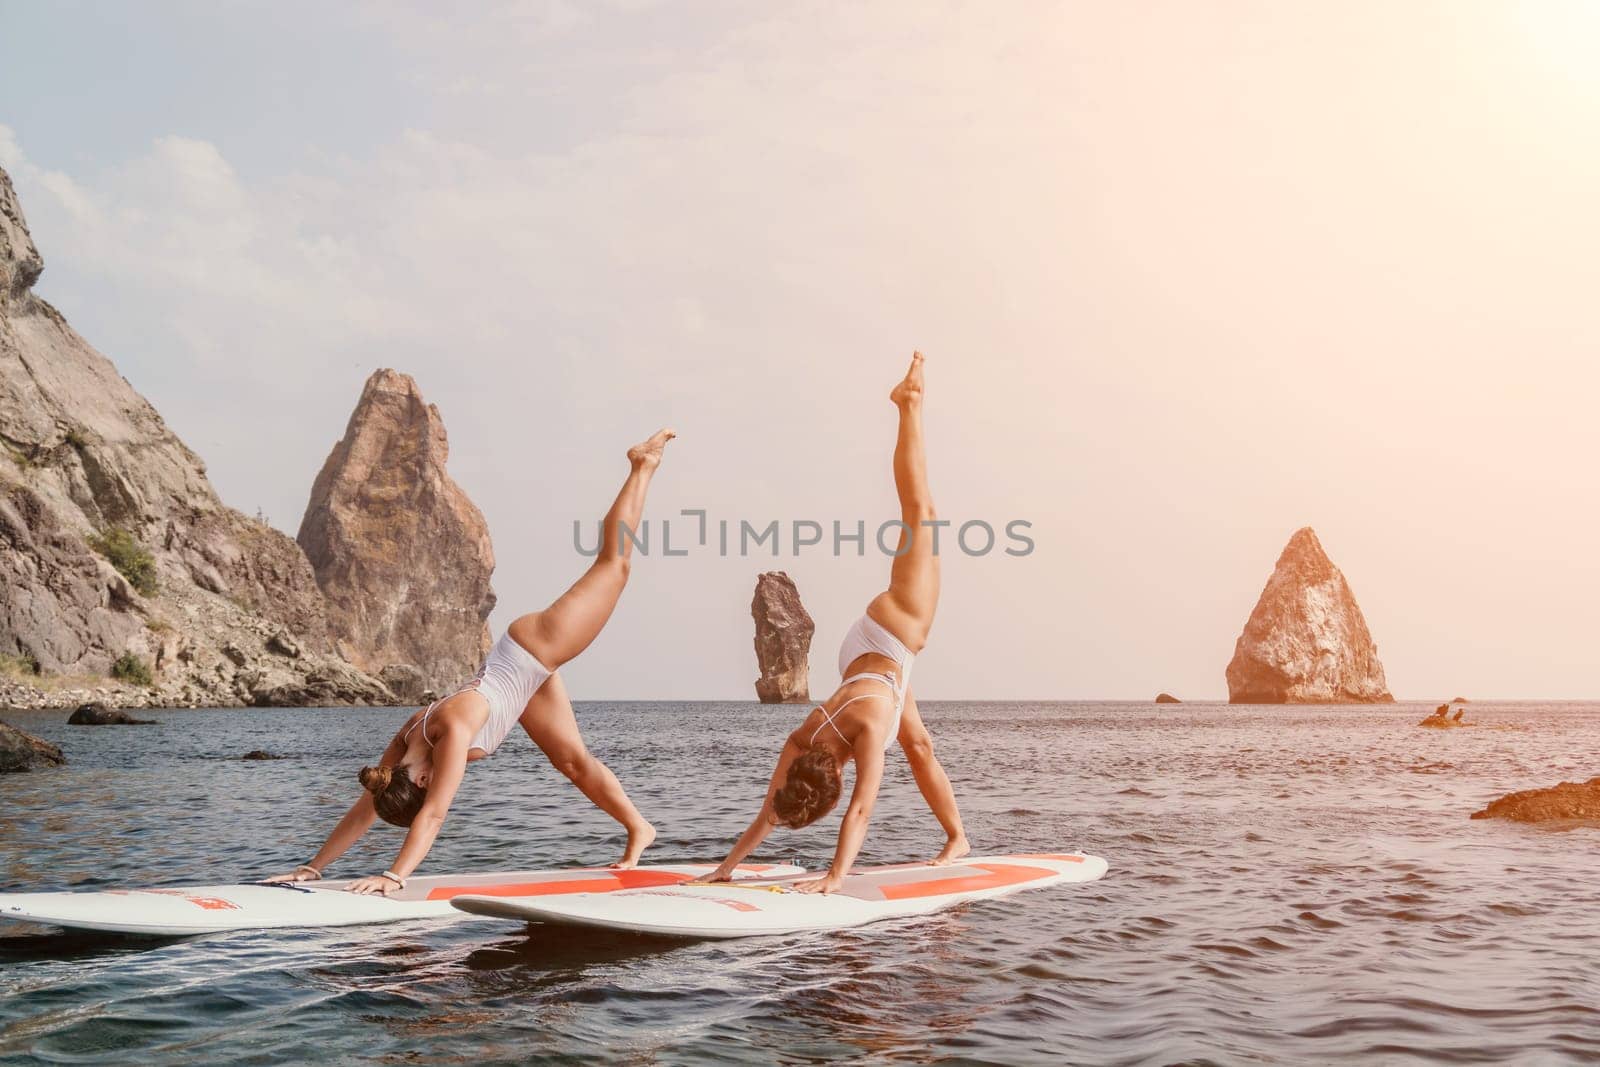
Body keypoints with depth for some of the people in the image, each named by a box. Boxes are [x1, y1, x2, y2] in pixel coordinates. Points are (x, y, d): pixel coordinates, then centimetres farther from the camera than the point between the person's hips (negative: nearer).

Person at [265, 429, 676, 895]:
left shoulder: (453, 728, -38)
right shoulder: (406, 740, -18)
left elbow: (433, 816, -44)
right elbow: (363, 809, -10)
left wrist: (394, 875, -49)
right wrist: (313, 867, -14)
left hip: (534, 647, -6)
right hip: (523, 674, 6)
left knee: (611, 565, 10)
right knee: (573, 761, 10)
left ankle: (642, 467, 27)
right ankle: (638, 829, 25)